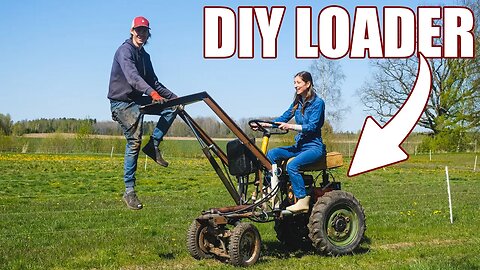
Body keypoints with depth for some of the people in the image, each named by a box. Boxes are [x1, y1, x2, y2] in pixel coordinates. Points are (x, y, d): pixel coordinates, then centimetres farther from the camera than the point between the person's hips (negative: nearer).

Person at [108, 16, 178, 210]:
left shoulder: (144, 55, 15)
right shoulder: (125, 50, -13)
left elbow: (153, 81, 21)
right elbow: (132, 77, -30)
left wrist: (173, 97, 12)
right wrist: (153, 93, -44)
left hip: (137, 100, 8)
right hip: (121, 102, -8)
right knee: (134, 141, -17)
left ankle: (153, 145, -6)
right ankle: (129, 192, -12)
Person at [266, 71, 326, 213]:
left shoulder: (318, 103, -10)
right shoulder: (297, 102, 13)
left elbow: (312, 126, -19)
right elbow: (284, 118, 12)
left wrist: (291, 126, -29)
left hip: (314, 147, -8)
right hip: (299, 145, 8)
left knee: (292, 165, -31)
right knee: (271, 154, -12)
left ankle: (303, 201, -25)